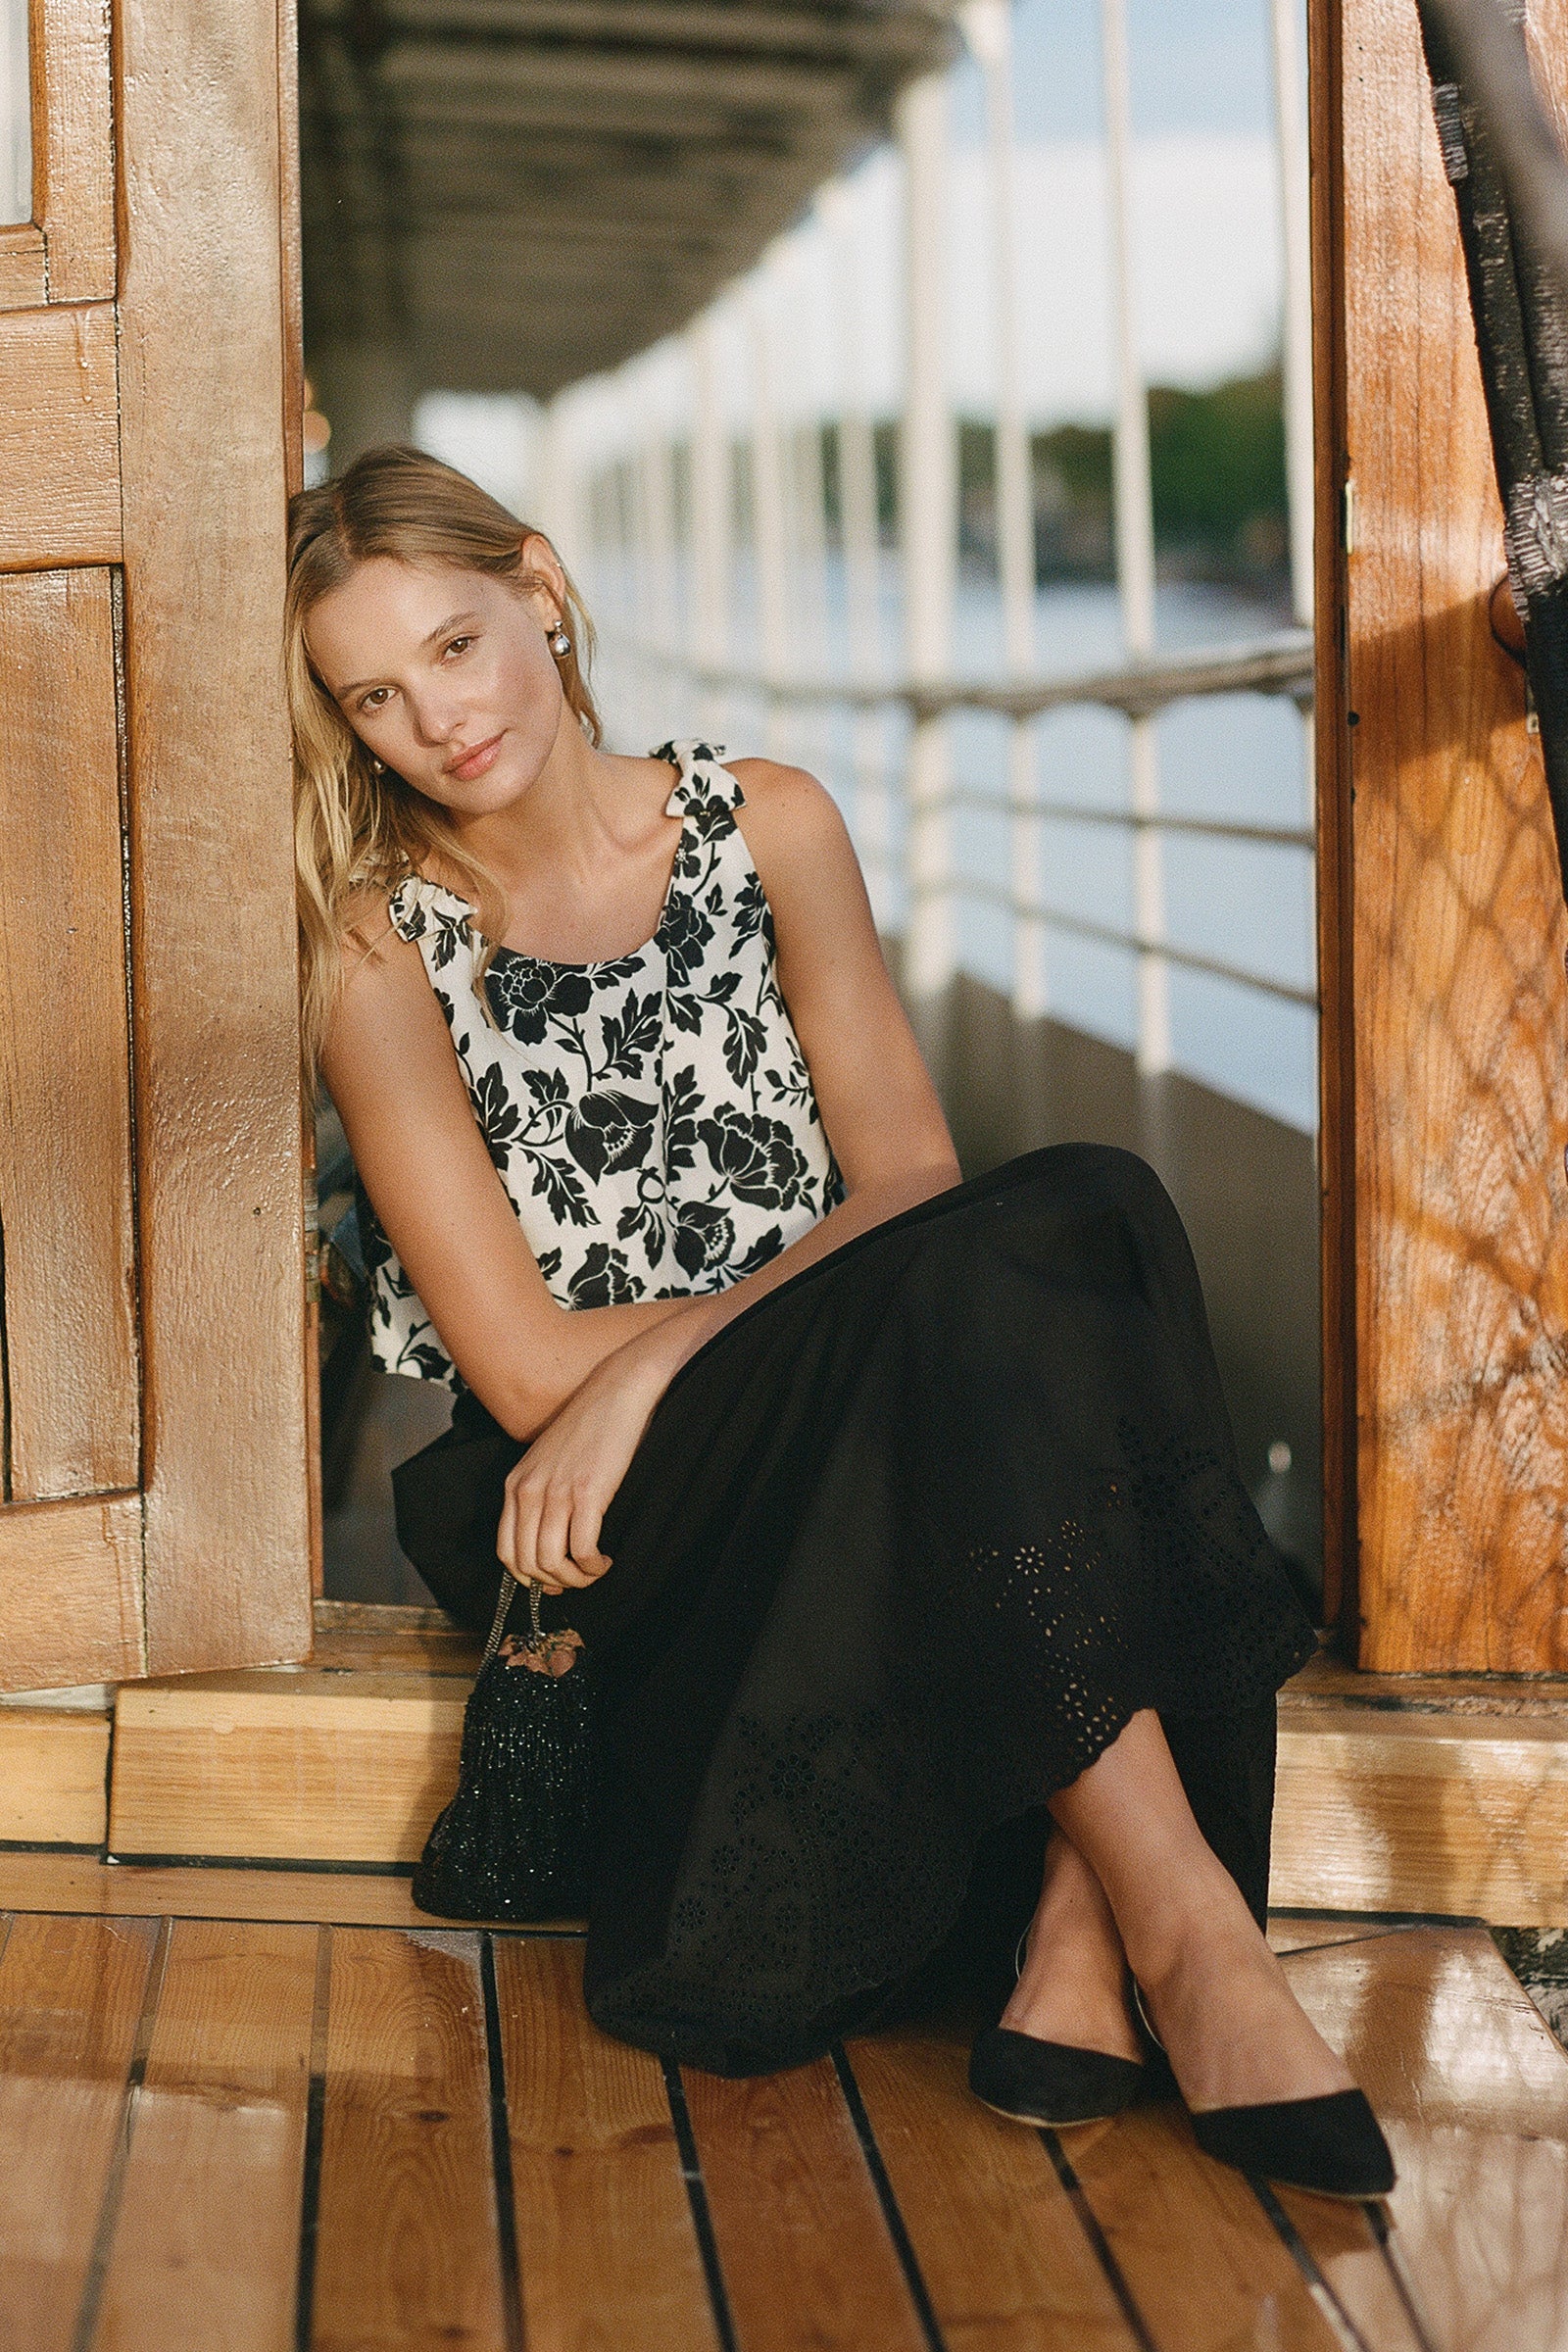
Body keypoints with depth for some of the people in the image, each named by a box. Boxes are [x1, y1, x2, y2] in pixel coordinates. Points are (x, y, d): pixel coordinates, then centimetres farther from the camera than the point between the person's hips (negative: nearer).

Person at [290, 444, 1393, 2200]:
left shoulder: (766, 828, 9)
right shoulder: (382, 946, 0)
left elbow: (909, 1179, -1)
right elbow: (523, 1364, -8)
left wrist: (658, 1359, -18)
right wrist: (855, 1306, -11)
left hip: (860, 1448, 4)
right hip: (570, 1515, -3)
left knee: (1090, 1202, -29)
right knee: (979, 1293, -33)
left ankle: (1082, 1929, -36)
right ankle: (1185, 1924, -33)